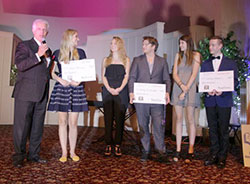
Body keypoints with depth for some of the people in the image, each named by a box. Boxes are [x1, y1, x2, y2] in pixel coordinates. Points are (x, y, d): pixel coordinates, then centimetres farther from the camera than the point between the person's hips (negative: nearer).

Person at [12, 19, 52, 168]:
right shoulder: (24, 45, 1)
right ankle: (19, 157, 10)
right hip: (26, 93, -5)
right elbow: (20, 65, -15)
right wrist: (38, 55, -20)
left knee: (38, 127, 10)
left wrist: (50, 62, 8)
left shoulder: (47, 49, 18)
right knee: (22, 126, -1)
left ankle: (34, 154, 21)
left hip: (42, 94, 6)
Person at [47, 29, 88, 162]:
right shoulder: (57, 53, 7)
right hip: (61, 88, -1)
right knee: (62, 122, 2)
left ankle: (72, 152, 12)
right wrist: (61, 80, -14)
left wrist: (78, 81, -9)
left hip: (76, 89, 1)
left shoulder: (80, 53, 11)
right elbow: (52, 72, 4)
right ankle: (64, 152, 11)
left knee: (73, 123, 2)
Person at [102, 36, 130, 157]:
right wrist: (110, 89, -8)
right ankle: (108, 145, 6)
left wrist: (119, 89, -12)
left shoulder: (125, 60, 11)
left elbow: (126, 76, 3)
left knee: (120, 119, -3)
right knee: (108, 119, -1)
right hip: (107, 92, 2)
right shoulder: (106, 60, 16)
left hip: (121, 92, -1)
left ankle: (117, 146, 4)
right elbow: (104, 76, 8)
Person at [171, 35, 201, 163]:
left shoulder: (196, 55, 3)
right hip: (178, 88, 4)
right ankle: (178, 149, 7)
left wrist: (186, 90, -12)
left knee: (190, 119, -2)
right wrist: (181, 84, -11)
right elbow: (174, 74, 7)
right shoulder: (178, 55, 14)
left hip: (190, 89, -3)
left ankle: (191, 150, 4)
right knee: (179, 119, 3)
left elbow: (194, 74, -6)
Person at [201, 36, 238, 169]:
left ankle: (222, 157, 13)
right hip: (210, 101, 3)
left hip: (224, 100, -2)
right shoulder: (205, 64, 13)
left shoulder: (231, 63, 6)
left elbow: (235, 81, 0)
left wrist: (222, 90, -16)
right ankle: (213, 155, 18)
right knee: (212, 129, 8)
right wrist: (208, 90, -11)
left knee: (223, 130, 2)